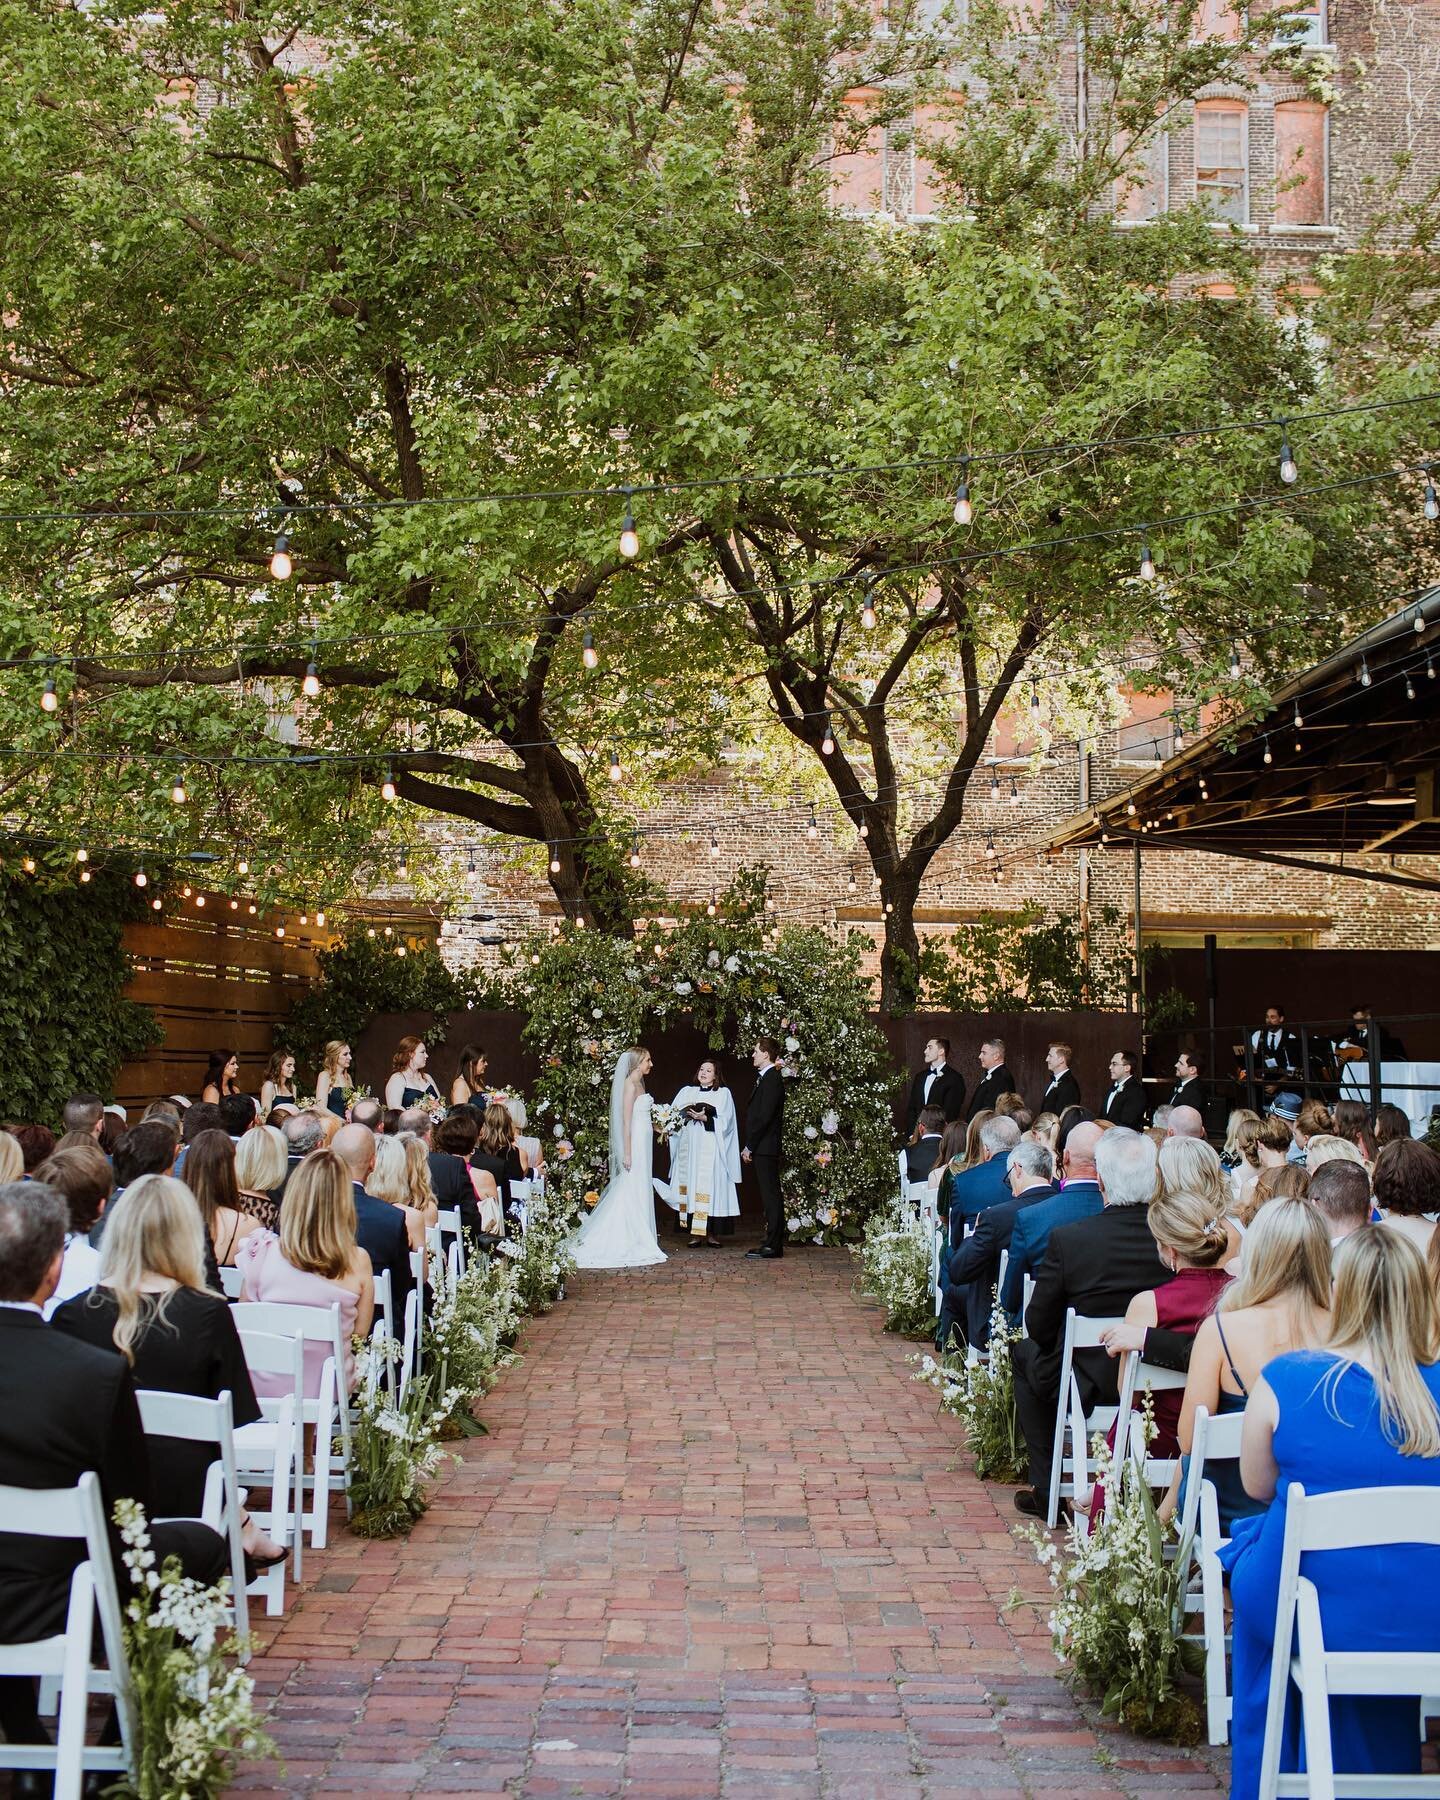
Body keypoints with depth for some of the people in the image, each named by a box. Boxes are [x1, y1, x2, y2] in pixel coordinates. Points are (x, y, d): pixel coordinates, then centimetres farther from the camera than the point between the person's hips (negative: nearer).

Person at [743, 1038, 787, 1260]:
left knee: (771, 1196, -7)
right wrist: (749, 1146, 14)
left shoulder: (772, 1079, -13)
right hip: (761, 1149, 10)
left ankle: (773, 1245, -7)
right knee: (769, 1196, 10)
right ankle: (773, 1242, 14)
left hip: (765, 1148, -10)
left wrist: (749, 1146, -15)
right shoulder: (765, 1078, 18)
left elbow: (764, 1116, -18)